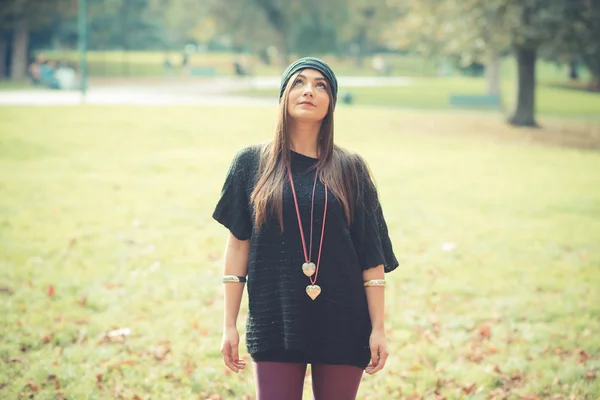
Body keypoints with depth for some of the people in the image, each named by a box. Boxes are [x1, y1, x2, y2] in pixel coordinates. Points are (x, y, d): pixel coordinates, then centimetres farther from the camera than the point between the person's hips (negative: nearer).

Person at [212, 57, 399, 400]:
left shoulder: (350, 169, 3)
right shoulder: (252, 163, 3)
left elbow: (373, 255, 2)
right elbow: (238, 244, 3)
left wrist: (378, 328, -3)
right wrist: (230, 325, 1)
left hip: (341, 321, 1)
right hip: (275, 320, 0)